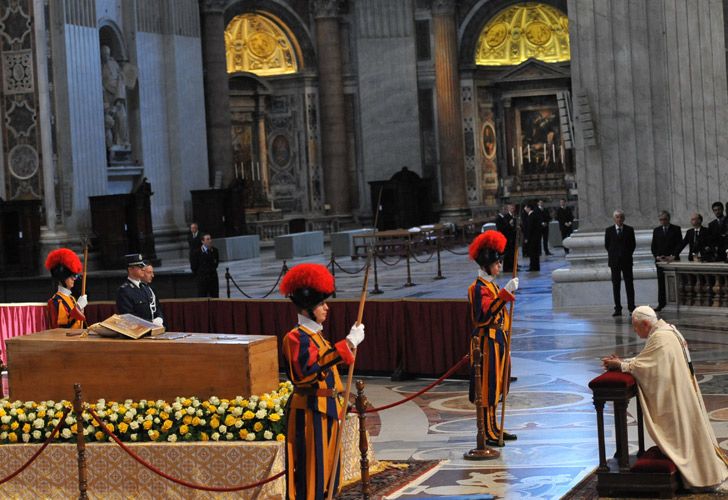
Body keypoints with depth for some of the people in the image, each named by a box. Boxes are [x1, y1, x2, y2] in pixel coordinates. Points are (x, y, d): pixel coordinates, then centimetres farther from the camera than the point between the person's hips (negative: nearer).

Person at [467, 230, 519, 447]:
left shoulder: (492, 285, 15)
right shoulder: (479, 288, -15)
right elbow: (486, 313, -32)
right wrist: (505, 293, -38)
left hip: (497, 341, 10)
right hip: (487, 342, -10)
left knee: (494, 387, 14)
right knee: (487, 387, -6)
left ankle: (494, 428, 22)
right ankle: (487, 433, -2)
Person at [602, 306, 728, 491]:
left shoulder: (660, 338, -21)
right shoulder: (665, 331, 11)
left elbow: (642, 364, -21)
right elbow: (645, 359, 12)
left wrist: (620, 365, -10)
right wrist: (621, 362, 2)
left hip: (676, 396, -10)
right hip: (681, 391, 10)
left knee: (681, 431, -1)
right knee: (686, 430, 16)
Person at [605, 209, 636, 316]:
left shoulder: (629, 230, 4)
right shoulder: (609, 230, 4)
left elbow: (633, 244, 8)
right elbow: (607, 245, 9)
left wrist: (627, 254, 3)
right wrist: (613, 254, 6)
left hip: (627, 260, 0)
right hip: (614, 261, 0)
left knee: (629, 284, -2)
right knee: (615, 284, 2)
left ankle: (631, 307, 1)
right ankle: (618, 308, 4)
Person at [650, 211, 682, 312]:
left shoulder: (676, 229, 3)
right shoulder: (656, 230, 13)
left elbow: (679, 244, -3)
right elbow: (653, 246, 12)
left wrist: (673, 256, -14)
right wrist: (657, 256, -5)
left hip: (673, 259, -3)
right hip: (660, 260, 3)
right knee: (661, 282, 0)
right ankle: (661, 303, 1)